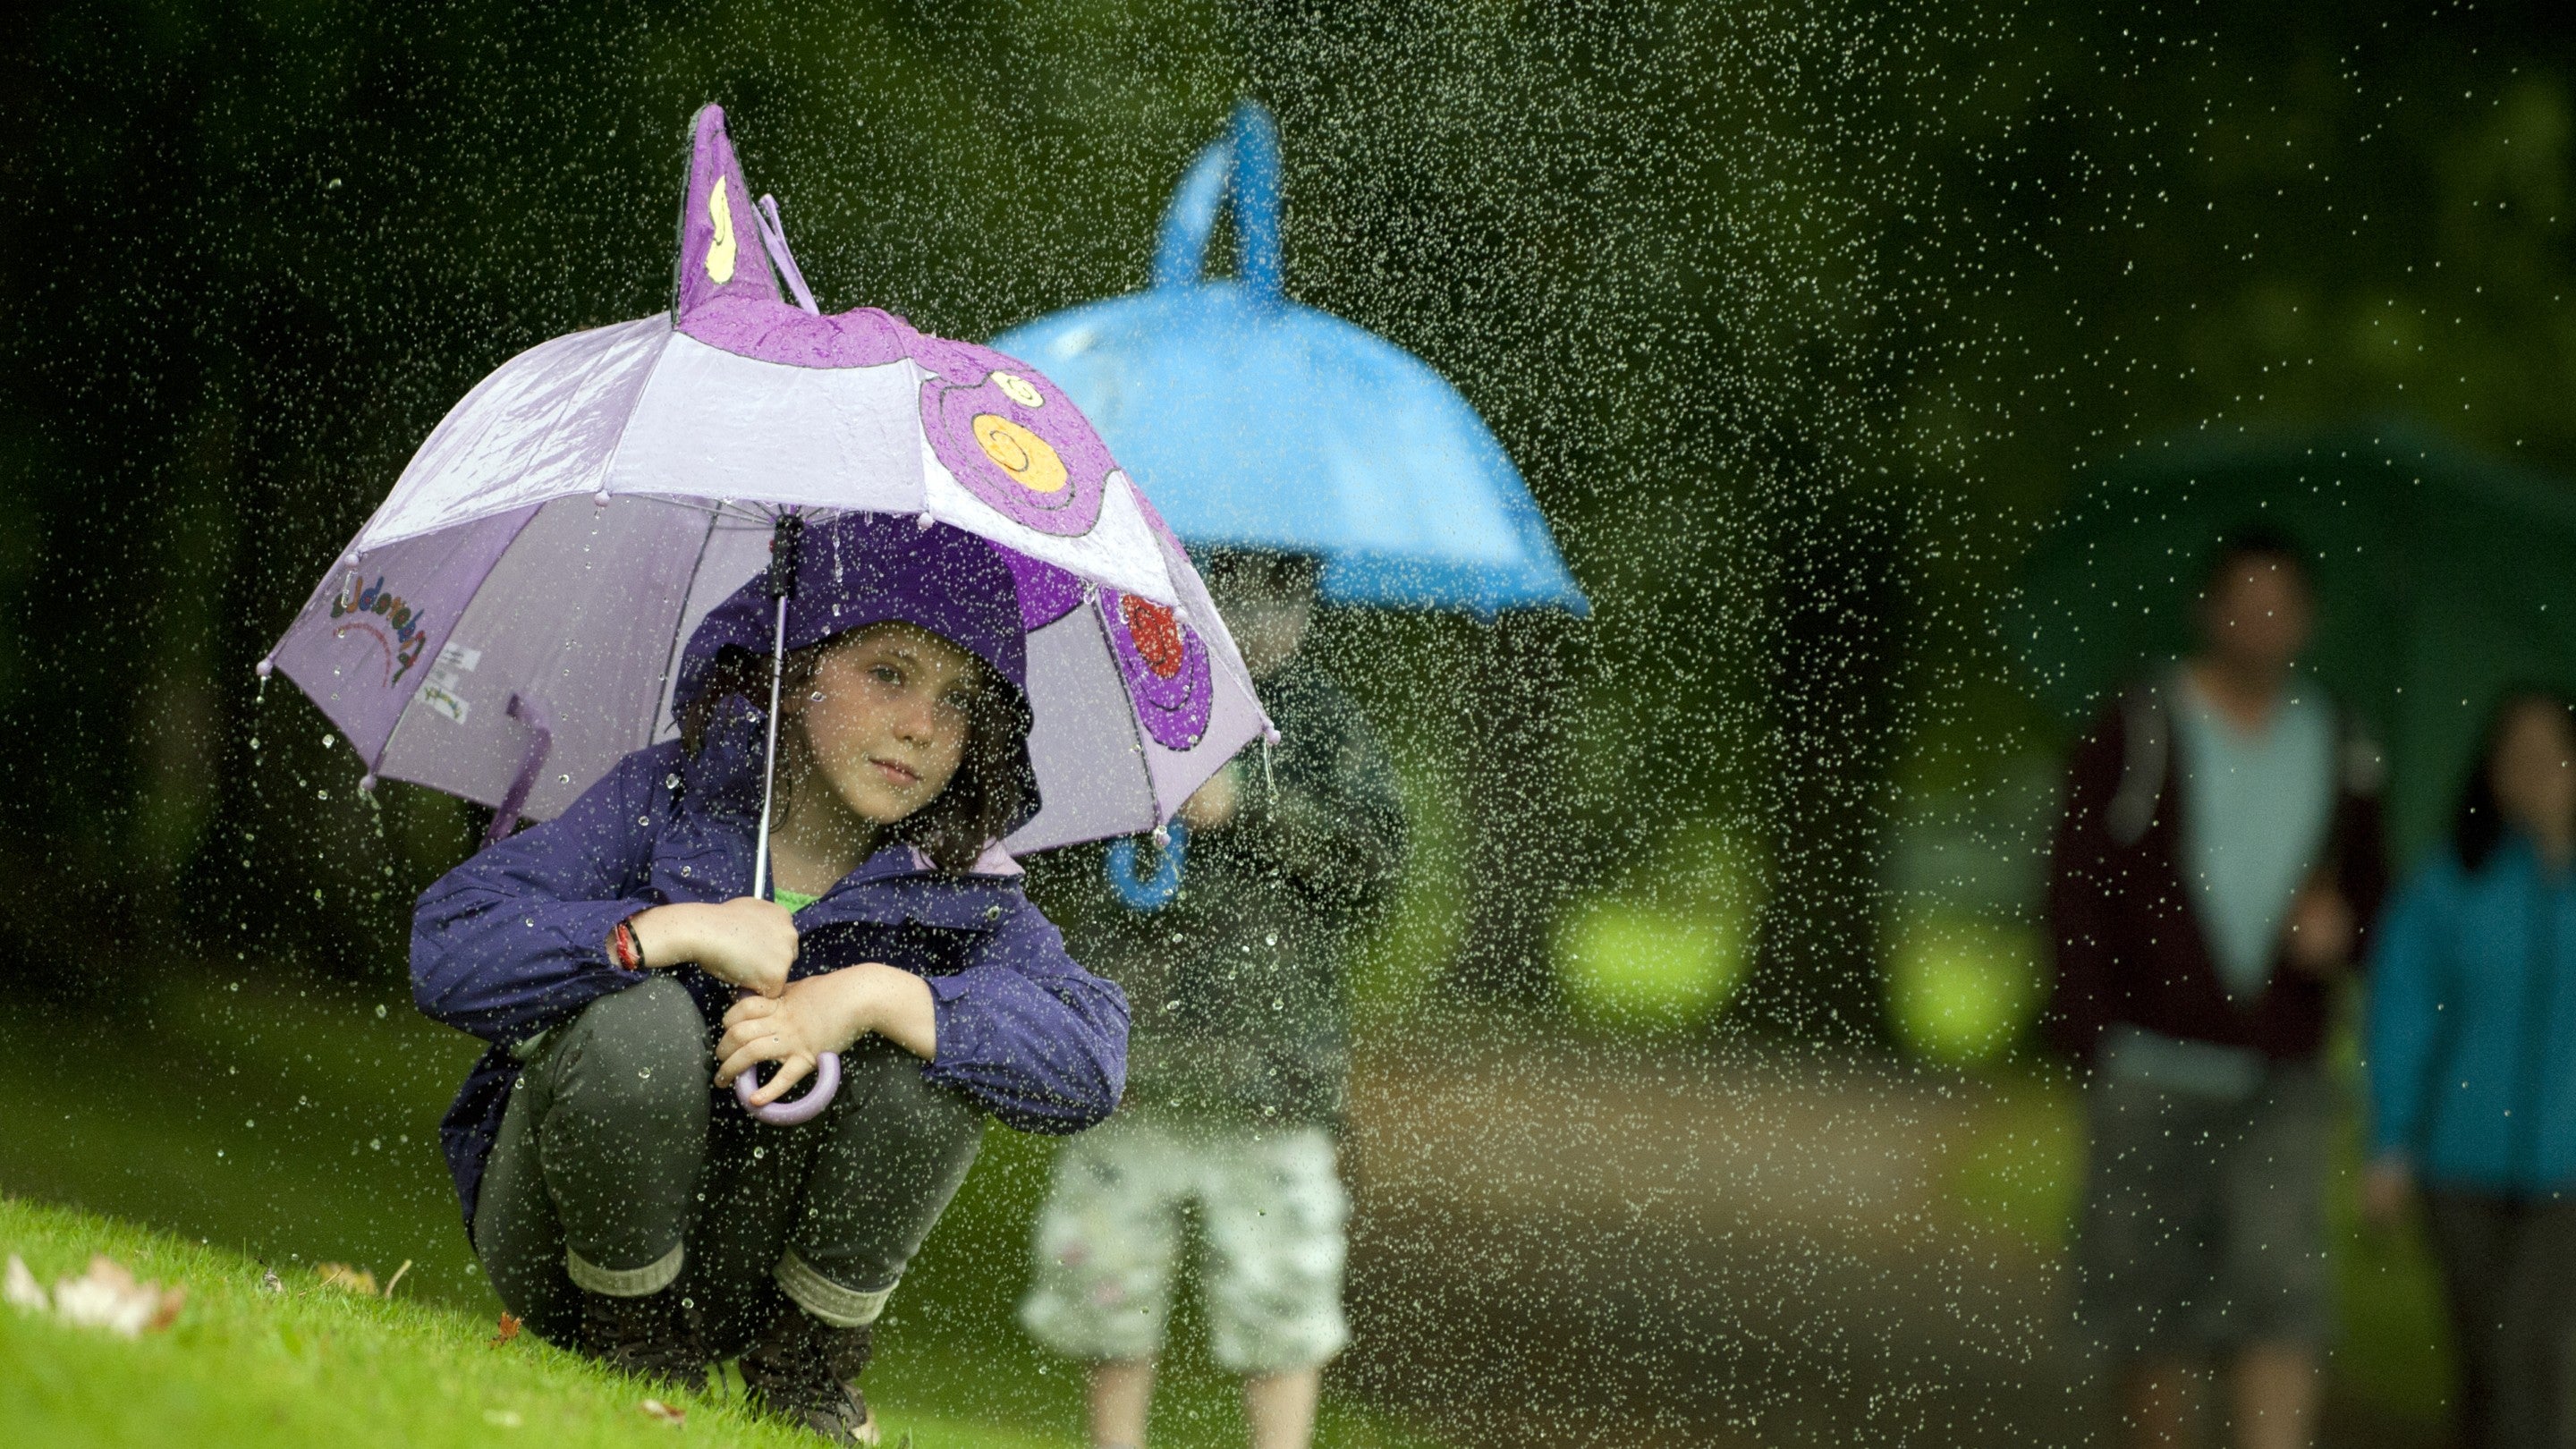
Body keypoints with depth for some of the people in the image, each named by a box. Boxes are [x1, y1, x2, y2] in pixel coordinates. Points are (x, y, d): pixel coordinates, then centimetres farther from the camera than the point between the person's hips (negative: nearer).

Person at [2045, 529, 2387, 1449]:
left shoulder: (2340, 750, 11)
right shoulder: (2136, 732, 1)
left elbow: (2370, 883, 20)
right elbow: (2077, 883, -1)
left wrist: (2343, 926, -4)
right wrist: (2098, 1039, -9)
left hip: (2279, 1075, 1)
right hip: (2151, 1063, -1)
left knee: (2280, 1286, -12)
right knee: (2150, 1295, 2)